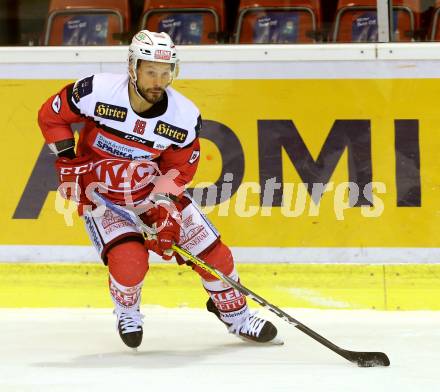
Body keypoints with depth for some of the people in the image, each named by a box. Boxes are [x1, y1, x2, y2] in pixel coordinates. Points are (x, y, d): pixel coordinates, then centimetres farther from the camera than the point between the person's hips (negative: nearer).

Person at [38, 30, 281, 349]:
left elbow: (179, 169, -7)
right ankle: (127, 314, 11)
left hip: (155, 190, 3)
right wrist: (68, 162, -12)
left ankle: (235, 314, 26)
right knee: (130, 262, -24)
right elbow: (51, 115, -8)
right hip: (100, 194, -3)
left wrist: (163, 210, -19)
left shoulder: (185, 117, -17)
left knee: (211, 250, -1)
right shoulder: (96, 92, -24)